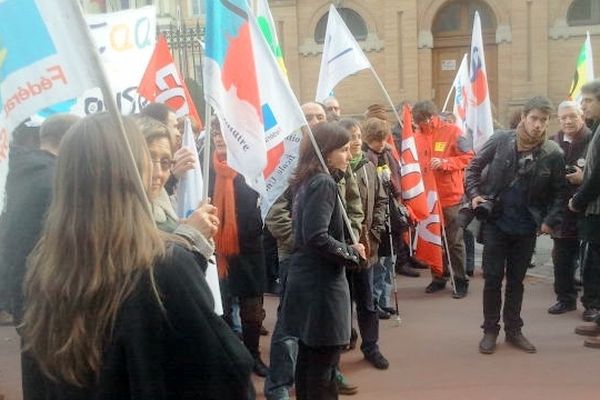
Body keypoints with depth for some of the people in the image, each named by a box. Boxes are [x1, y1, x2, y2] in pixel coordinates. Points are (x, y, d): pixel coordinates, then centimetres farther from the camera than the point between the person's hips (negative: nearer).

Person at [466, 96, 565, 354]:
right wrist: (474, 194, -7)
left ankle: (514, 330, 26)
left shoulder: (553, 154, -7)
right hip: (496, 223, -1)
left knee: (516, 280, 12)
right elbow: (474, 167, 4)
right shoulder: (500, 140, -7)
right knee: (493, 278, 4)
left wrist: (551, 221, -6)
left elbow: (559, 192, 3)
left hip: (527, 228, 1)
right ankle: (490, 330, 18)